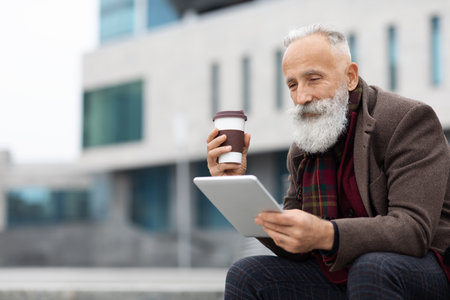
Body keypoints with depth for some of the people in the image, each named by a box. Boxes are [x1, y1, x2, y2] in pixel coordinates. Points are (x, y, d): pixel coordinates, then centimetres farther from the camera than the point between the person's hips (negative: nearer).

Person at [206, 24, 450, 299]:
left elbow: (414, 228, -25)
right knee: (246, 276, -8)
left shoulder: (409, 119, -13)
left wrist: (327, 235, -41)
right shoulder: (302, 150, 8)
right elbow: (295, 250, 6)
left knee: (372, 267, -36)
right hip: (340, 276, 6)